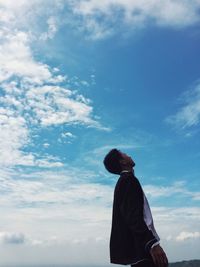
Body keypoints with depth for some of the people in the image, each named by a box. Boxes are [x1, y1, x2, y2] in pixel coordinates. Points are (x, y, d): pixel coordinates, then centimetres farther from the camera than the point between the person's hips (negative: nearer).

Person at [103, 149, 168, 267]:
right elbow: (133, 217, -22)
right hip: (142, 247, -10)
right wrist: (152, 243, -27)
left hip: (139, 246, 10)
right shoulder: (129, 180, -10)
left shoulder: (123, 181, 19)